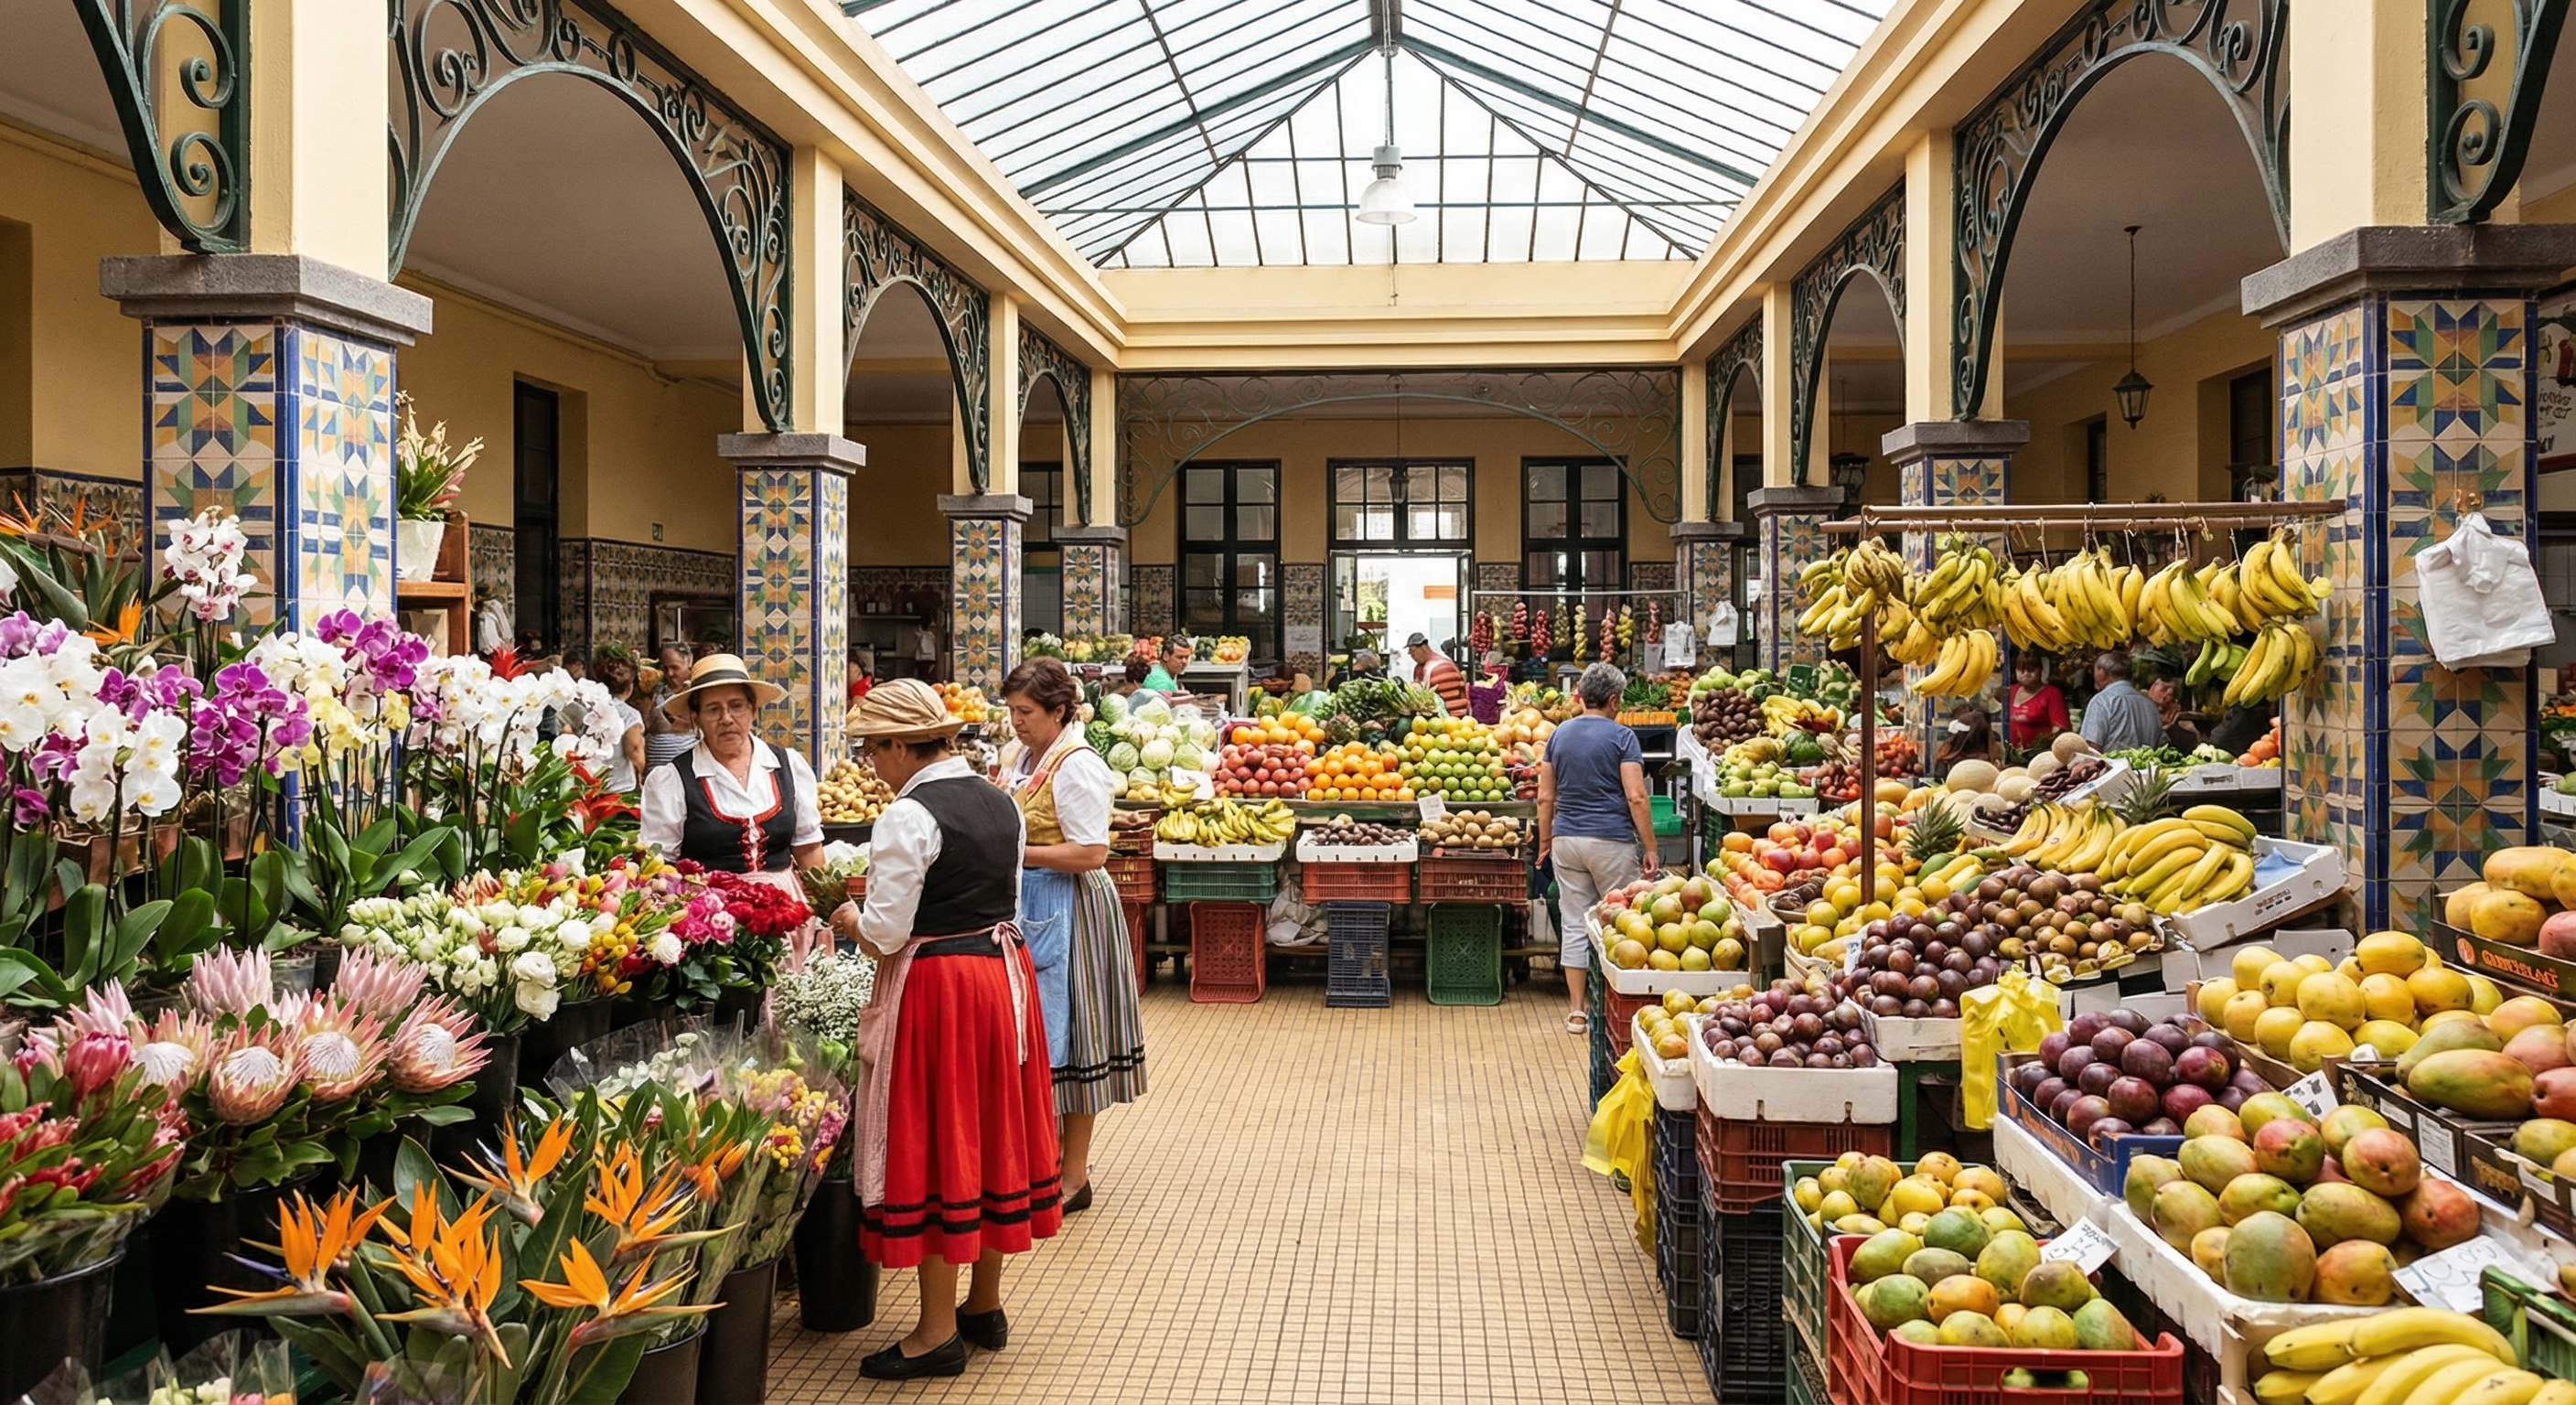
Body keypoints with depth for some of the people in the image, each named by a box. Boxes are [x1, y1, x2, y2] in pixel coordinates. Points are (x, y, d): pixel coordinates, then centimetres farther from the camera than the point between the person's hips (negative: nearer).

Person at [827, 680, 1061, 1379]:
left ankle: (939, 1330, 9)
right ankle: (985, 1306, 27)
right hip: (1004, 973, 8)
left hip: (934, 986, -8)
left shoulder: (908, 817, -16)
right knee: (991, 1135, 15)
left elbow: (885, 933, -17)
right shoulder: (1001, 804, 7)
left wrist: (850, 918, 2)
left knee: (930, 1146, 2)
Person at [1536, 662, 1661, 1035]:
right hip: (1612, 841, -5)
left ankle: (1577, 1012, 10)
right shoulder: (1620, 736, -7)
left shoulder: (1559, 734, 7)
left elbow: (1545, 797, 9)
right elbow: (1635, 797, -14)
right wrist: (1650, 848, -9)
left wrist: (1545, 841, 18)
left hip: (1567, 839, 5)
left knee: (1574, 925, 7)